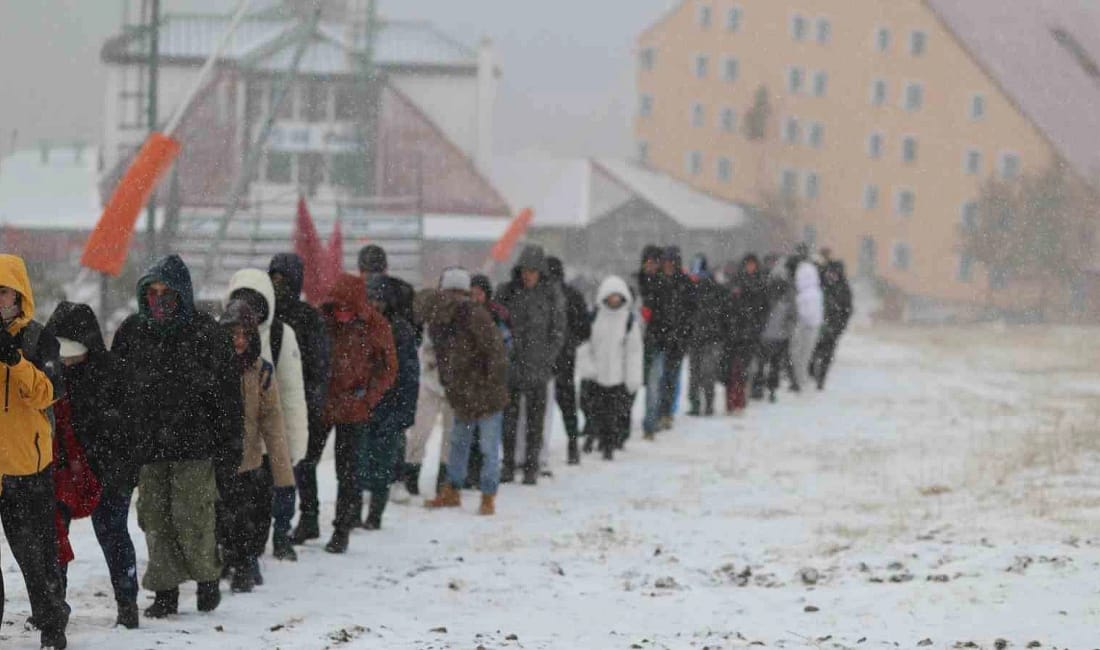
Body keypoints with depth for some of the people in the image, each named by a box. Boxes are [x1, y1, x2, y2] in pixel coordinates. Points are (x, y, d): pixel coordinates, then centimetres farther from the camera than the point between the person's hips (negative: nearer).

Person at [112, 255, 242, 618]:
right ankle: (165, 591, 11)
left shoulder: (205, 333, -3)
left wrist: (229, 447, -5)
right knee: (155, 519, 3)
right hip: (146, 447, 4)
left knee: (193, 518, -4)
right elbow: (115, 392, 13)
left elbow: (228, 394, -2)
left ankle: (207, 578, 19)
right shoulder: (131, 333, 7)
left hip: (194, 446, -4)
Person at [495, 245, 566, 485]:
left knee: (535, 420, 2)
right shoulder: (507, 292, 3)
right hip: (509, 366, 1)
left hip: (538, 369, -1)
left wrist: (545, 360, -7)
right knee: (509, 418, 4)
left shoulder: (552, 295, 1)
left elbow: (558, 333, 3)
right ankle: (508, 465, 14)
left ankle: (531, 468, 8)